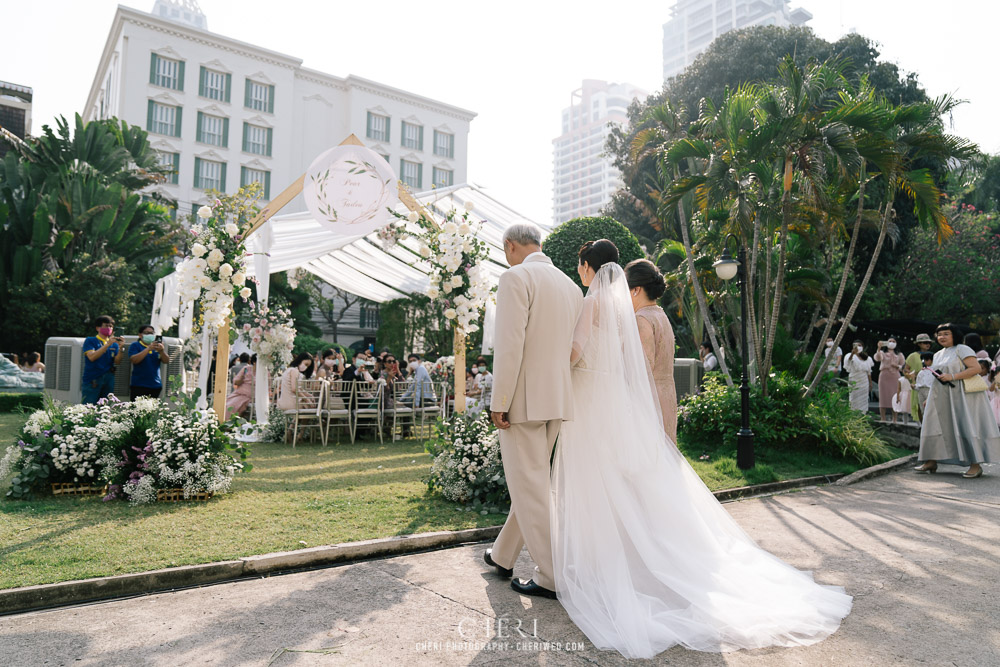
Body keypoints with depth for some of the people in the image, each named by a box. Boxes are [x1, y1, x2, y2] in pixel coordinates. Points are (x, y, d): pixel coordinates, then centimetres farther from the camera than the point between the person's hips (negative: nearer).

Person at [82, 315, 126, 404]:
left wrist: (121, 348, -18)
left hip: (108, 381, 4)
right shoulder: (90, 341, 4)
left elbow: (117, 361, -1)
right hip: (91, 380, -4)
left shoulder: (114, 344, 13)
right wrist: (108, 344, -20)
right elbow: (91, 357, -13)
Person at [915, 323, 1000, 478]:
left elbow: (976, 368, -16)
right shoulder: (938, 355, 18)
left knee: (967, 426, -9)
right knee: (935, 425, 3)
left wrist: (952, 377, -21)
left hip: (960, 396, -8)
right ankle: (931, 462, 7)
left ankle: (976, 465, -5)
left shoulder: (962, 349, -5)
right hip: (941, 398, 8)